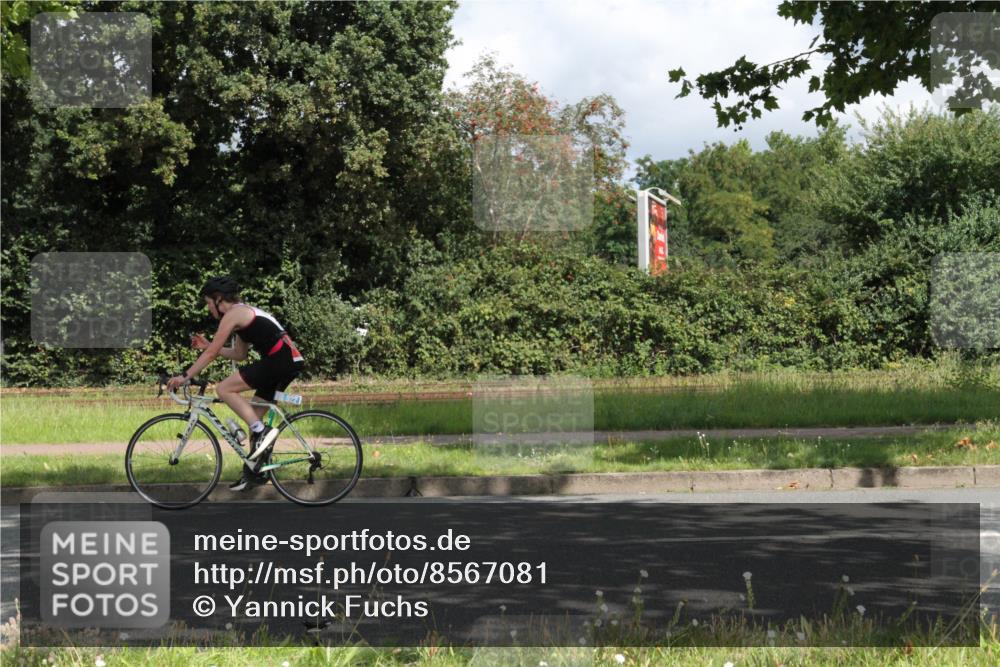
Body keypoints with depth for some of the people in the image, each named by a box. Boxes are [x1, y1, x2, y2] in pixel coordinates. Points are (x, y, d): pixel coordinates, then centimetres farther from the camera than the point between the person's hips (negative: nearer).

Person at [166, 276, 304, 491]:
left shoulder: (232, 314, -4)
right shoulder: (245, 313, 24)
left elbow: (212, 353, -6)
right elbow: (239, 354, 29)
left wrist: (184, 376, -1)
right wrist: (208, 345, 25)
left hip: (278, 360, -10)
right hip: (291, 362, 10)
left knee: (224, 389, -9)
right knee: (254, 415, 15)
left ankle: (262, 431, -14)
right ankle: (253, 471, 20)